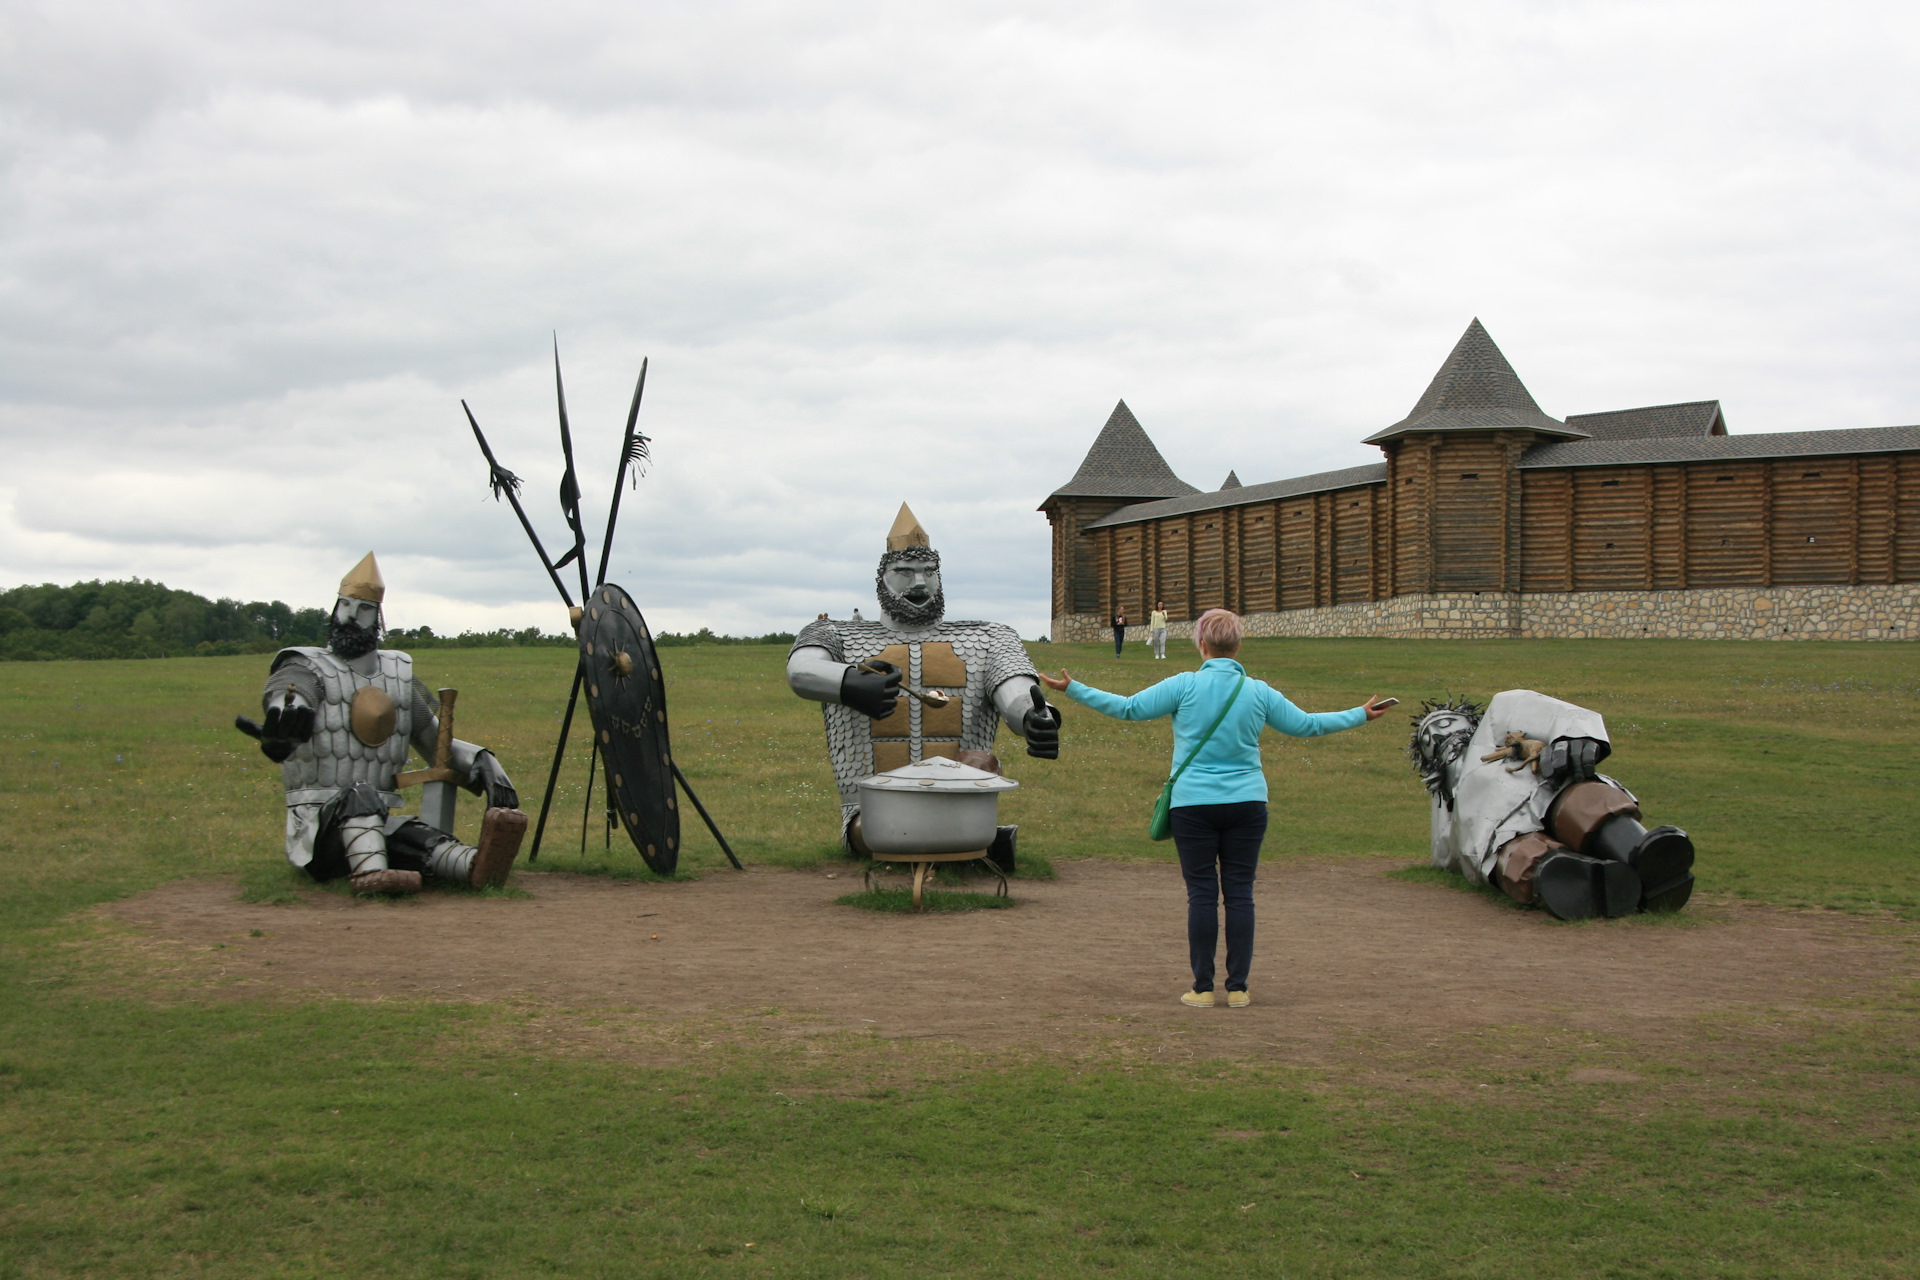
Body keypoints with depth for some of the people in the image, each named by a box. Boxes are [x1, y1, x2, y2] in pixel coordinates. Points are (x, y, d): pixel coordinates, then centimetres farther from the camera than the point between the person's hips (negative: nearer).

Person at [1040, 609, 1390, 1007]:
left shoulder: (1185, 685, -7)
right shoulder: (1259, 692, 2)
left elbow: (1128, 708, -5)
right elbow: (1307, 725, 12)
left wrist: (1072, 689, 3)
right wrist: (1362, 715, 26)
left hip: (1194, 804, -2)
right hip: (1247, 804, 2)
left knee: (1202, 894, 2)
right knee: (1240, 893, 5)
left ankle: (1203, 988, 5)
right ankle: (1238, 988, 7)